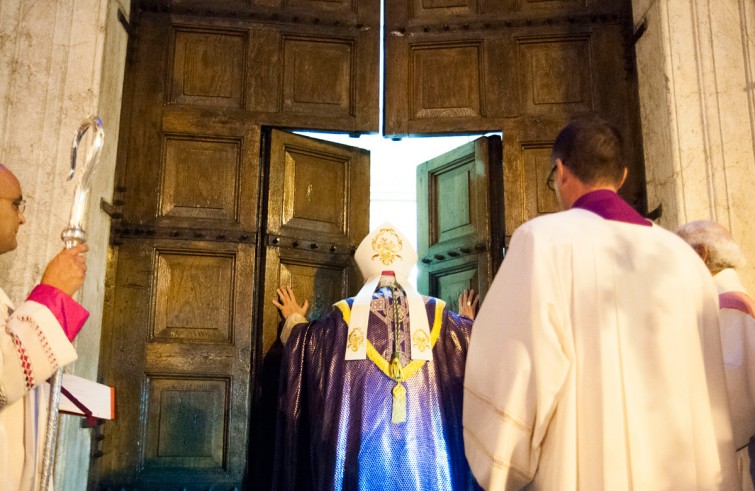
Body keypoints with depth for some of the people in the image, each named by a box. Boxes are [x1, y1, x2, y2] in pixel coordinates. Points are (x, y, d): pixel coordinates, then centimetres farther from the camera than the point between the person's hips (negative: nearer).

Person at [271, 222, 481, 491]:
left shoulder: (347, 313, 0)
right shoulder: (434, 311, 4)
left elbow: (304, 342, 14)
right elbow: (471, 342, 19)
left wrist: (294, 320, 36)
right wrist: (467, 320, 42)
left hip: (364, 443, 0)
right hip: (426, 442, 1)